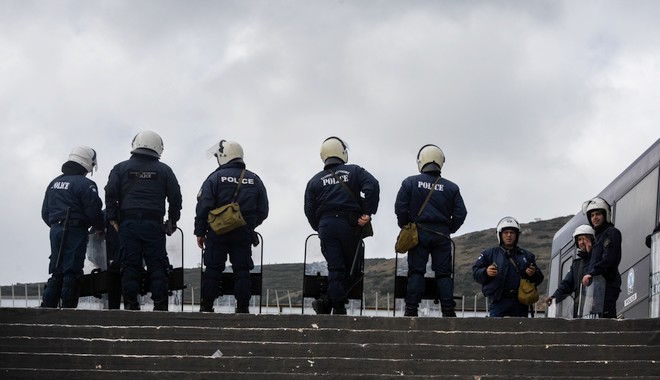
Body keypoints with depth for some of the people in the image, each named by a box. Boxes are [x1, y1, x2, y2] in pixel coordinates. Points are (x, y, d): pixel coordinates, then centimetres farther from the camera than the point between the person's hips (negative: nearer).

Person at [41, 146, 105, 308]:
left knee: (56, 272, 12)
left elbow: (45, 212, 18)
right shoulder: (85, 184, -10)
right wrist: (100, 228, 4)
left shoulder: (54, 183, 16)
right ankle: (68, 307, -8)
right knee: (72, 271, -6)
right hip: (76, 231, -7)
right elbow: (94, 211, -13)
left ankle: (47, 306, 7)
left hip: (55, 230, 7)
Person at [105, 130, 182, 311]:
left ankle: (130, 303, -2)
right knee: (157, 264, 2)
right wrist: (173, 221, 18)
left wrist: (112, 218, 7)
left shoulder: (121, 168, 9)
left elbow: (110, 194, 3)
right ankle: (160, 304, -3)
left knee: (130, 264, 1)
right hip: (154, 224, 0)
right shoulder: (164, 170, 10)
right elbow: (175, 196, 10)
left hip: (128, 223, 0)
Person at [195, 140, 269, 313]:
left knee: (213, 269, 3)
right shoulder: (254, 180, 7)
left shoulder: (215, 178, -5)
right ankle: (243, 307, 3)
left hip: (218, 233, -2)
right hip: (244, 234, 2)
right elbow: (263, 211, 10)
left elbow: (203, 207, -9)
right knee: (242, 270, 6)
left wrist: (200, 232, -2)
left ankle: (206, 306, 3)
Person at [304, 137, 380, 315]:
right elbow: (372, 186, -10)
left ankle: (338, 307, -5)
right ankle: (328, 301, -5)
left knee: (335, 268, 4)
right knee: (352, 268, 5)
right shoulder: (354, 171, 8)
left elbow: (309, 210, 9)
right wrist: (368, 212, -7)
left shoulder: (315, 181, 13)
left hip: (326, 226, 2)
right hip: (350, 225, -2)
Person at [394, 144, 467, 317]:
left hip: (418, 233, -1)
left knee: (416, 271, 1)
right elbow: (460, 213, 3)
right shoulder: (451, 187, 3)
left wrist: (406, 227, 10)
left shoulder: (410, 182, -2)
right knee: (444, 273, 5)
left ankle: (411, 309, -6)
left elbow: (400, 208, -4)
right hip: (442, 235, 1)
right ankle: (448, 310, 0)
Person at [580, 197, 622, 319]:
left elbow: (608, 259, -15)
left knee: (607, 318, -16)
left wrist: (591, 274, -15)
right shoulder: (599, 235, 26)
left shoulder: (611, 233, -4)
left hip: (607, 284, -10)